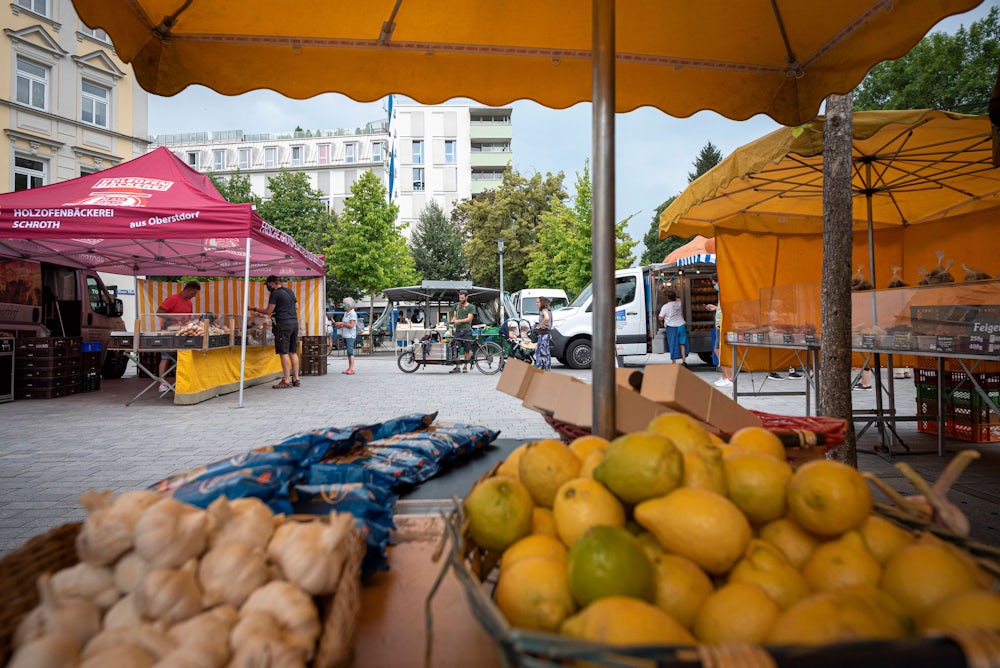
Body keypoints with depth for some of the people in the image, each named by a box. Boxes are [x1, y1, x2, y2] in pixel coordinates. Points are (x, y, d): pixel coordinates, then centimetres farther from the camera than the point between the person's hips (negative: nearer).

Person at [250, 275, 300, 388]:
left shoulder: (275, 293, -7)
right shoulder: (290, 291, 16)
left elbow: (269, 311, -8)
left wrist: (255, 309, 5)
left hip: (283, 324, -8)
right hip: (294, 322, 8)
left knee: (284, 353, -6)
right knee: (293, 352, 10)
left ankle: (286, 380, -6)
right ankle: (295, 379, 11)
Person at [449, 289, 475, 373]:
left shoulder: (471, 307, 2)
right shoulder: (457, 305, 16)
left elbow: (469, 319, -7)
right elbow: (454, 316, 20)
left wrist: (459, 321, -17)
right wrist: (452, 321, -2)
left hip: (466, 331, -3)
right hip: (458, 330, 3)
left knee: (467, 350, 1)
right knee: (456, 349, -5)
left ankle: (465, 367, 12)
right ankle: (457, 367, -2)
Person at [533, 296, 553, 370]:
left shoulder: (544, 310, -14)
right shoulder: (544, 310, 16)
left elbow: (547, 318, -35)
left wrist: (542, 324, -21)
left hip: (545, 334, -10)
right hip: (542, 334, 10)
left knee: (544, 352, -6)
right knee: (537, 350, 13)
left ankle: (548, 369, -2)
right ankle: (538, 368, 18)